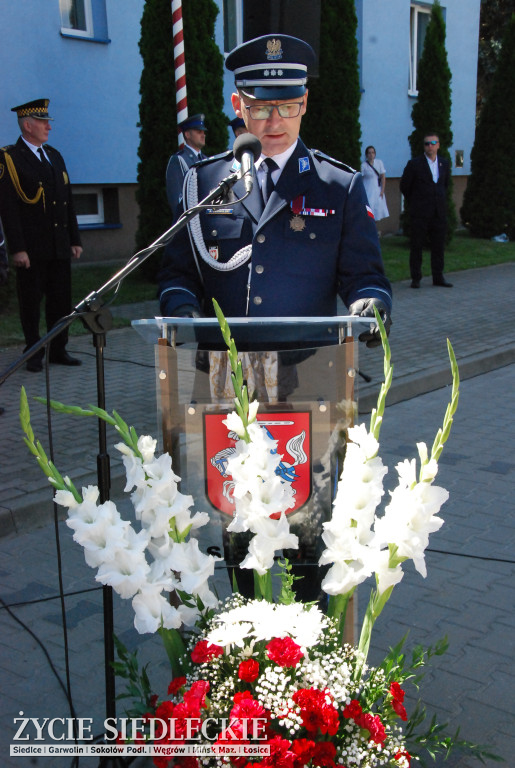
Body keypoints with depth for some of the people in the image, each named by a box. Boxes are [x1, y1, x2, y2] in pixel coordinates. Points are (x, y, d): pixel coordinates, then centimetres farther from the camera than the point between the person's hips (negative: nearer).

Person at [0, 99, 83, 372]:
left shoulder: (54, 156, 16)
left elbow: (68, 202, 18)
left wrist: (75, 240, 13)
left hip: (60, 246, 6)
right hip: (31, 249, -6)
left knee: (61, 300, 9)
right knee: (31, 302, 2)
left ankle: (58, 350, 20)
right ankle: (34, 354, 13)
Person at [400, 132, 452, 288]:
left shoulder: (444, 163, 10)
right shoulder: (414, 164, -4)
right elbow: (404, 186, 4)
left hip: (439, 212, 4)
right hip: (420, 213, -4)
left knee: (438, 246, 6)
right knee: (416, 246, 0)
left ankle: (438, 277, 14)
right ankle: (416, 278, 8)